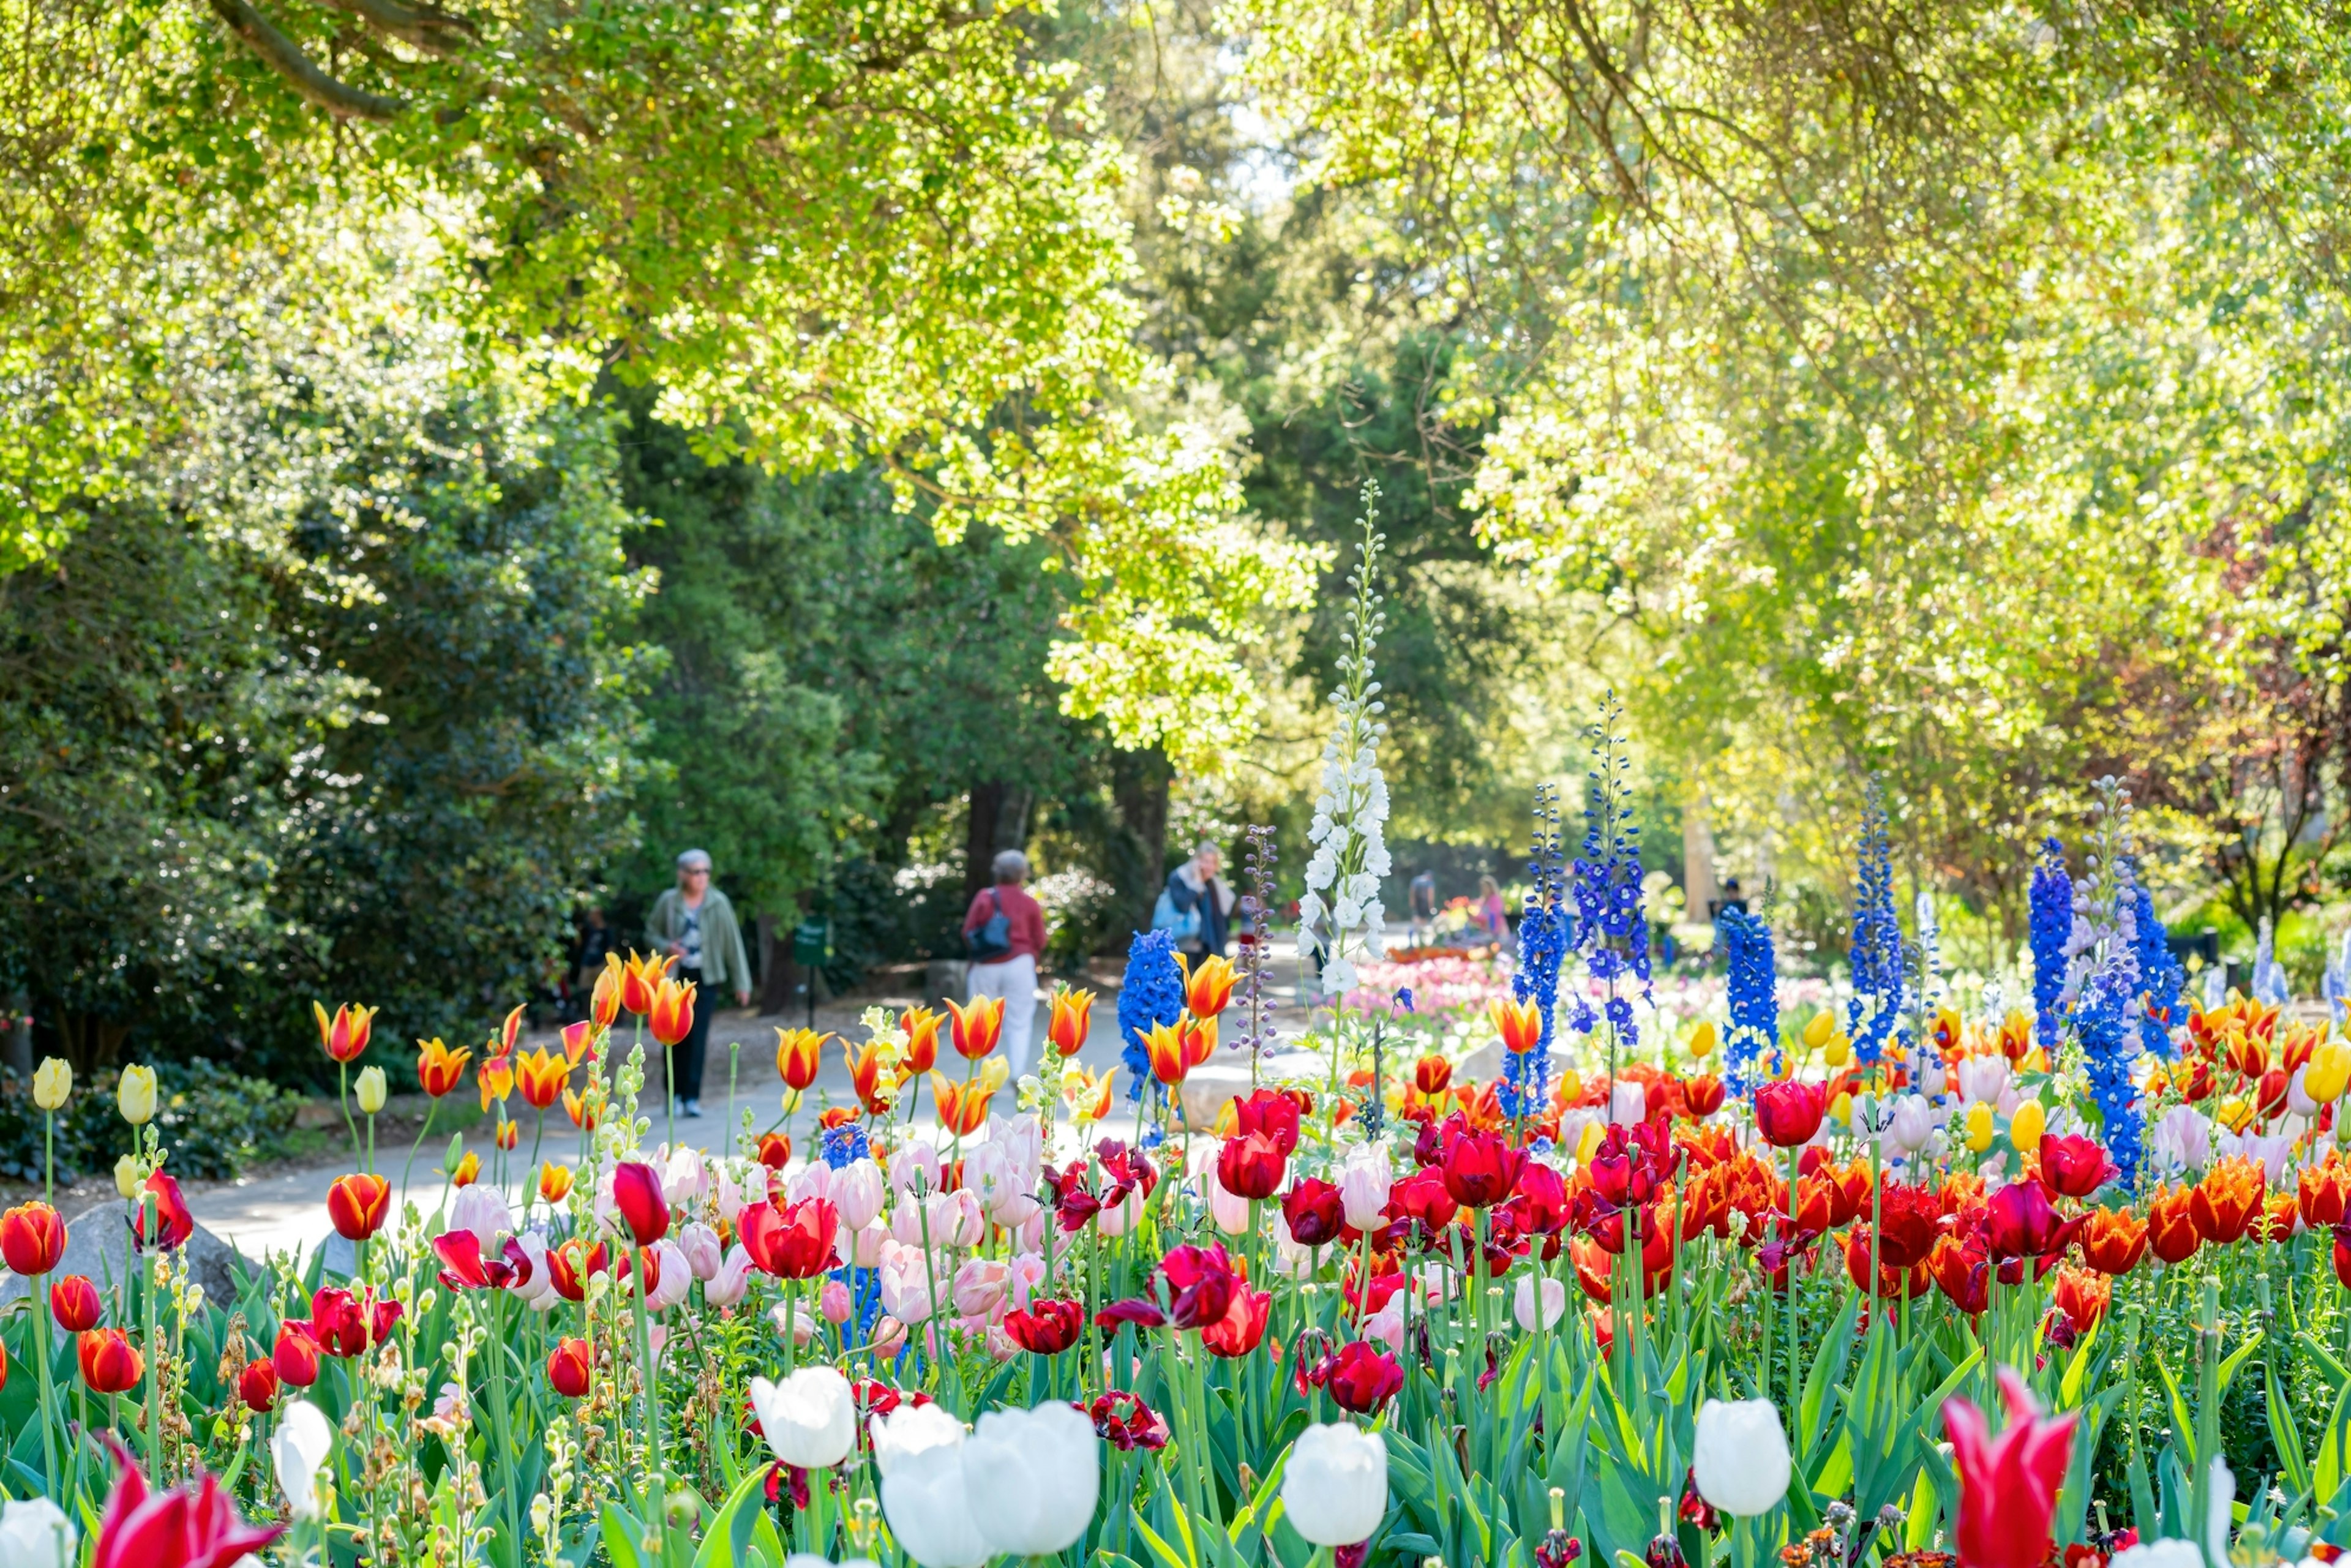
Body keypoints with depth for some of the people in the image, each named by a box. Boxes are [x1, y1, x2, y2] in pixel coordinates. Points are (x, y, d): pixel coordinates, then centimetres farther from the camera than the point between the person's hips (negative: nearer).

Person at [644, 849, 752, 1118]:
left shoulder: (718, 904, -2)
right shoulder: (668, 902, -1)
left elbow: (733, 943, 0)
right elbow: (651, 933, 9)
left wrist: (741, 983, -1)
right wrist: (667, 947, -14)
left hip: (706, 978, -1)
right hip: (674, 977, 1)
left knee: (697, 1037, -8)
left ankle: (692, 1097, -7)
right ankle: (675, 1094, 14)